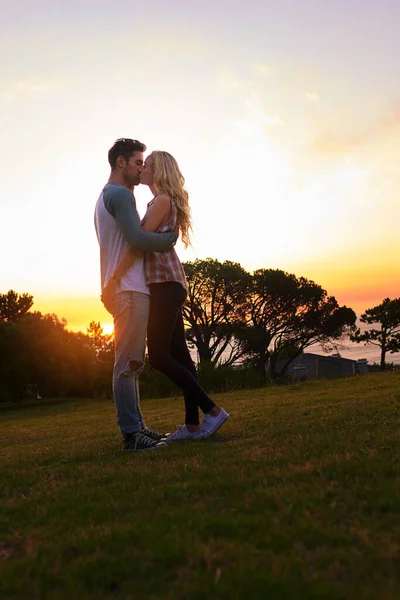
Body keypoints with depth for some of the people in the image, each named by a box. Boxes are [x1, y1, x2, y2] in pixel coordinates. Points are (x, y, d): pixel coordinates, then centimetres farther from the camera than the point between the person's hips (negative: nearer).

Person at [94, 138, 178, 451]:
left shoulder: (106, 196, 24)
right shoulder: (120, 194, -8)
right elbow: (138, 239, -18)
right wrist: (171, 237, -5)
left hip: (127, 290, 10)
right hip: (129, 289, -10)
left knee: (131, 362, 10)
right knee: (129, 362, -10)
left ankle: (136, 426, 15)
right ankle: (131, 433, -8)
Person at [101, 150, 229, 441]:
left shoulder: (162, 200, -8)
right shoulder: (163, 202, 22)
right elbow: (146, 242, 22)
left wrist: (113, 280, -19)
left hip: (165, 282, -10)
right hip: (169, 284, 10)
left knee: (159, 355, -11)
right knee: (178, 354, 6)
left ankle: (213, 411, -8)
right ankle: (193, 424, 8)